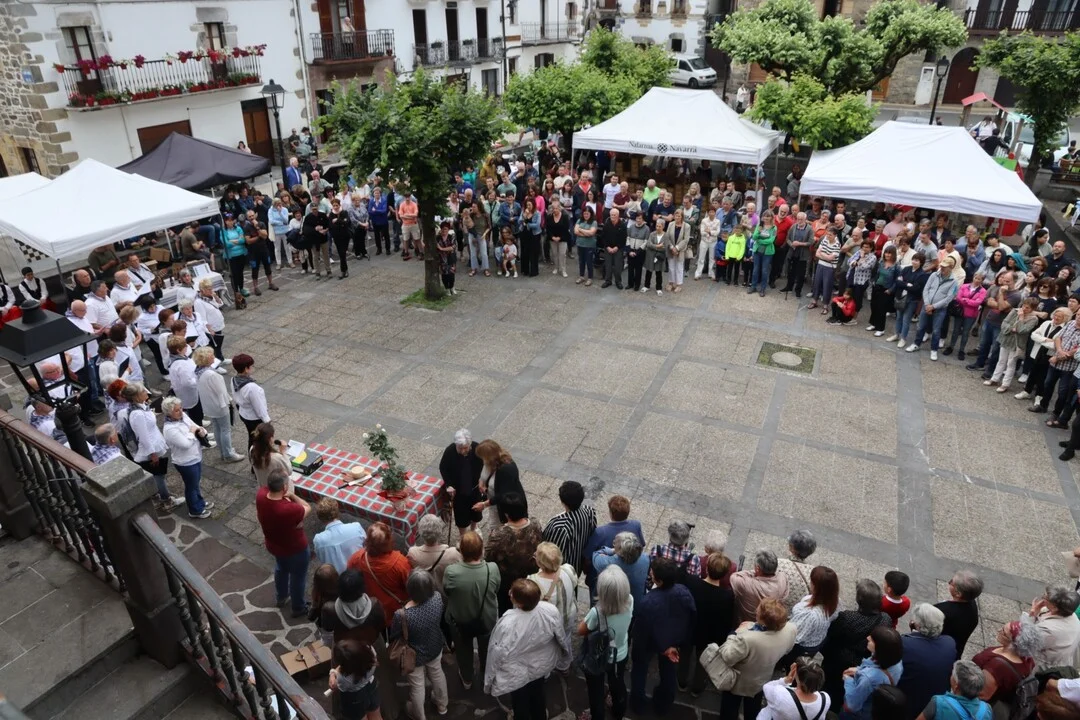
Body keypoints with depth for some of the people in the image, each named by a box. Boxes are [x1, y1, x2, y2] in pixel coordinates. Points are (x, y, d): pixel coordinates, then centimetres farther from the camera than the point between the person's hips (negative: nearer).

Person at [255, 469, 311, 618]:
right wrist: (291, 495, -24)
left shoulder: (260, 495, -25)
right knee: (297, 577, 22)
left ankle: (281, 596, 61)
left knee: (281, 568, 35)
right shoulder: (290, 509, -43)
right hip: (295, 549, -6)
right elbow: (307, 508, -21)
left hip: (273, 544, 6)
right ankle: (298, 608, 45)